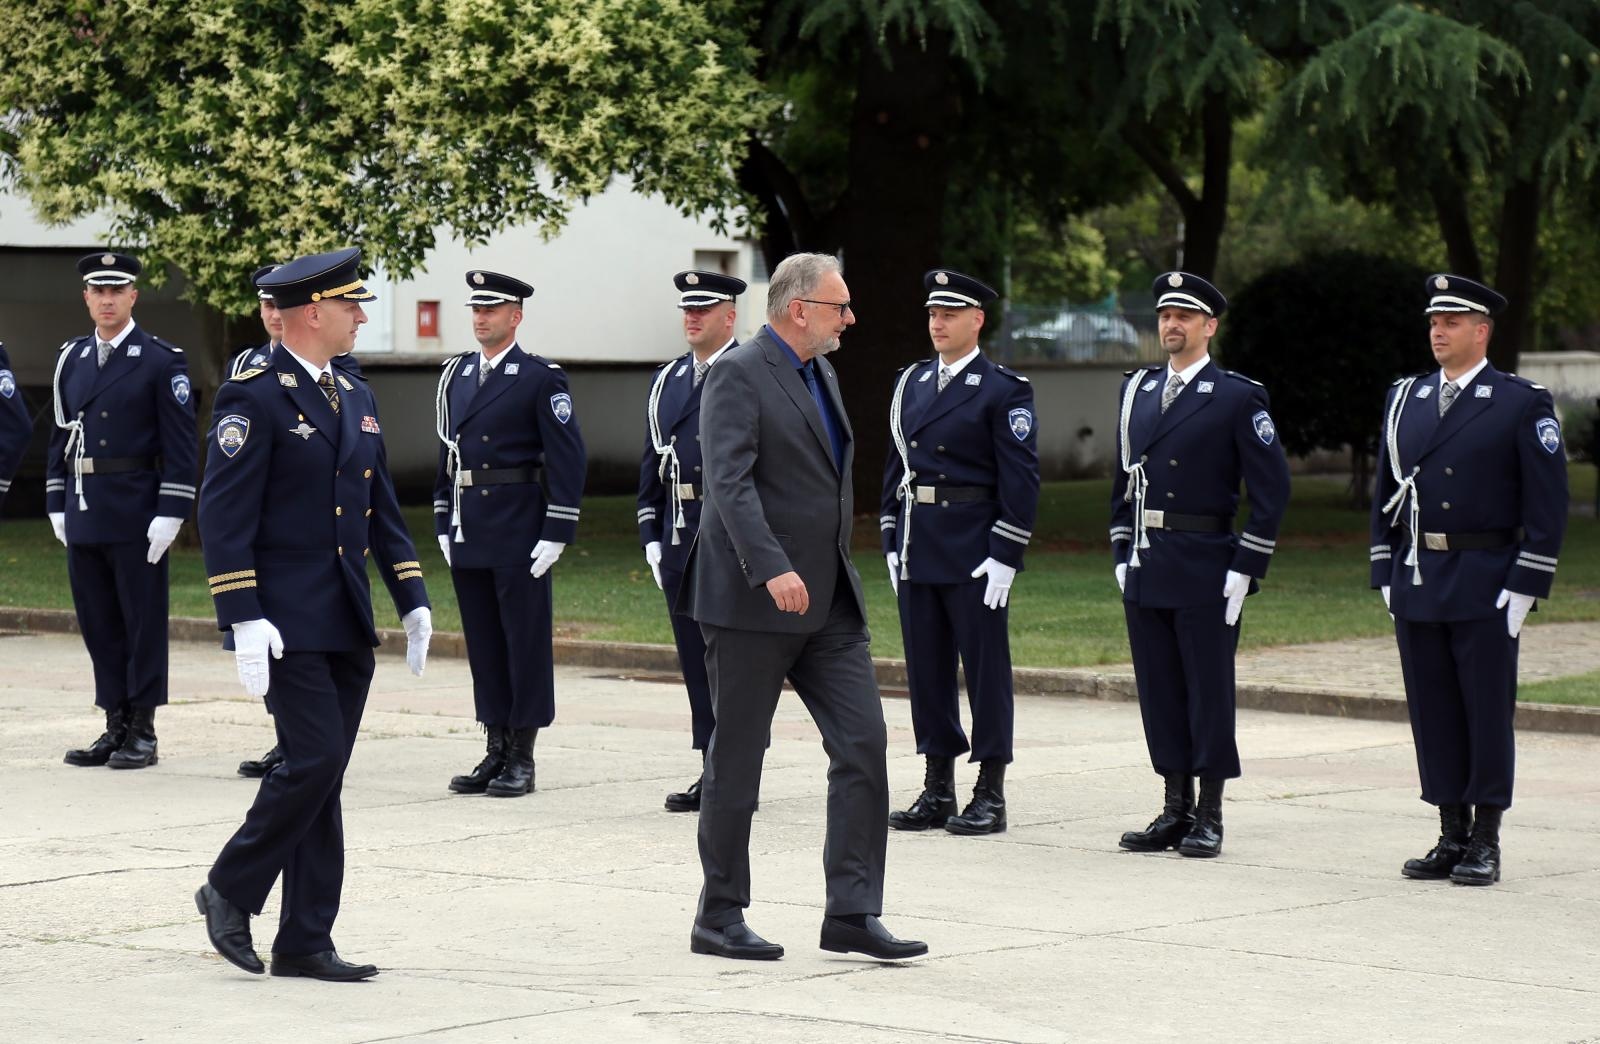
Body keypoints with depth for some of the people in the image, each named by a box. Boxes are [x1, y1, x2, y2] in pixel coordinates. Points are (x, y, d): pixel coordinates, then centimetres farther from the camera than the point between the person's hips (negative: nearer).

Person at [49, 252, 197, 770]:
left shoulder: (161, 360, -4)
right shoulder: (71, 358, 12)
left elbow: (180, 443, -7)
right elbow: (60, 435, 16)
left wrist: (170, 512, -13)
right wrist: (57, 504, 10)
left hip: (136, 513, -5)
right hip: (84, 512, 5)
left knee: (143, 621, 0)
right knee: (98, 624, 8)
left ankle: (142, 732, 5)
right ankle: (115, 727, 16)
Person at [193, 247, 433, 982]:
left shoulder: (357, 399, 16)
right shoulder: (254, 398, -9)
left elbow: (382, 509, 20)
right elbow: (223, 515, -13)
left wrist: (413, 599, 11)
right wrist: (243, 620, -19)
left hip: (347, 628, 8)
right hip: (288, 625, -7)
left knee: (323, 779, 6)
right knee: (313, 761, -14)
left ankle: (305, 943, 10)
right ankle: (231, 890, 5)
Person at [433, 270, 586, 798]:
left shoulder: (541, 378, -6)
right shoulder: (456, 375, 13)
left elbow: (567, 457, -9)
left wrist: (556, 533, -14)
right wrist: (443, 524, 13)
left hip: (519, 532, -6)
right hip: (468, 534, 6)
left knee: (526, 640, -1)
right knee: (483, 643, 9)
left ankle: (522, 759, 3)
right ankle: (496, 750, 15)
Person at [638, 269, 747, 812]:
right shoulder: (669, 379, 15)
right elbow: (652, 462, 18)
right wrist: (652, 536, 12)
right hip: (680, 533, 6)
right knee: (695, 657, 8)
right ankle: (711, 771, 14)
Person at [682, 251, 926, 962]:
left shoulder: (821, 374, 17)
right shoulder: (738, 376, -11)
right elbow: (730, 482, -23)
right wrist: (772, 569, -33)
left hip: (828, 602, 8)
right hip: (751, 605, -8)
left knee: (863, 743, -1)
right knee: (736, 758, 1)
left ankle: (852, 913, 1)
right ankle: (719, 916, 12)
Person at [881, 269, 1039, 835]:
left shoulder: (1004, 389, -6)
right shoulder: (911, 383, 13)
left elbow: (1021, 479, -10)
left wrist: (1005, 556, -15)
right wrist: (892, 543, 11)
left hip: (974, 551, -6)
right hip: (917, 551, 6)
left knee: (985, 666, -1)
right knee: (926, 667, 8)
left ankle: (990, 795, 5)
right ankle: (938, 791, 15)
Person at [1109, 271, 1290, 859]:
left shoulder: (1237, 397, -5)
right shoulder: (1137, 390, 12)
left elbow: (1271, 488, -7)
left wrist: (1246, 568, -11)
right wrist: (1122, 552, 11)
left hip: (1205, 568, -6)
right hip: (1145, 569, 6)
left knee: (1209, 691, -1)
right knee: (1158, 691, 8)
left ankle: (1209, 819, 5)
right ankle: (1175, 811, 15)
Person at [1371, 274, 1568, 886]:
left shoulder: (1523, 404, -4)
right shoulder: (1404, 398, 12)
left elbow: (1547, 504, -6)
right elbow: (1385, 493, 16)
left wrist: (1524, 587, -11)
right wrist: (1386, 575, 9)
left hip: (1484, 587, -5)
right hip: (1416, 584, 5)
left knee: (1488, 713, 0)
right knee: (1432, 714, 7)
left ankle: (1485, 844, 6)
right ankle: (1451, 838, 14)